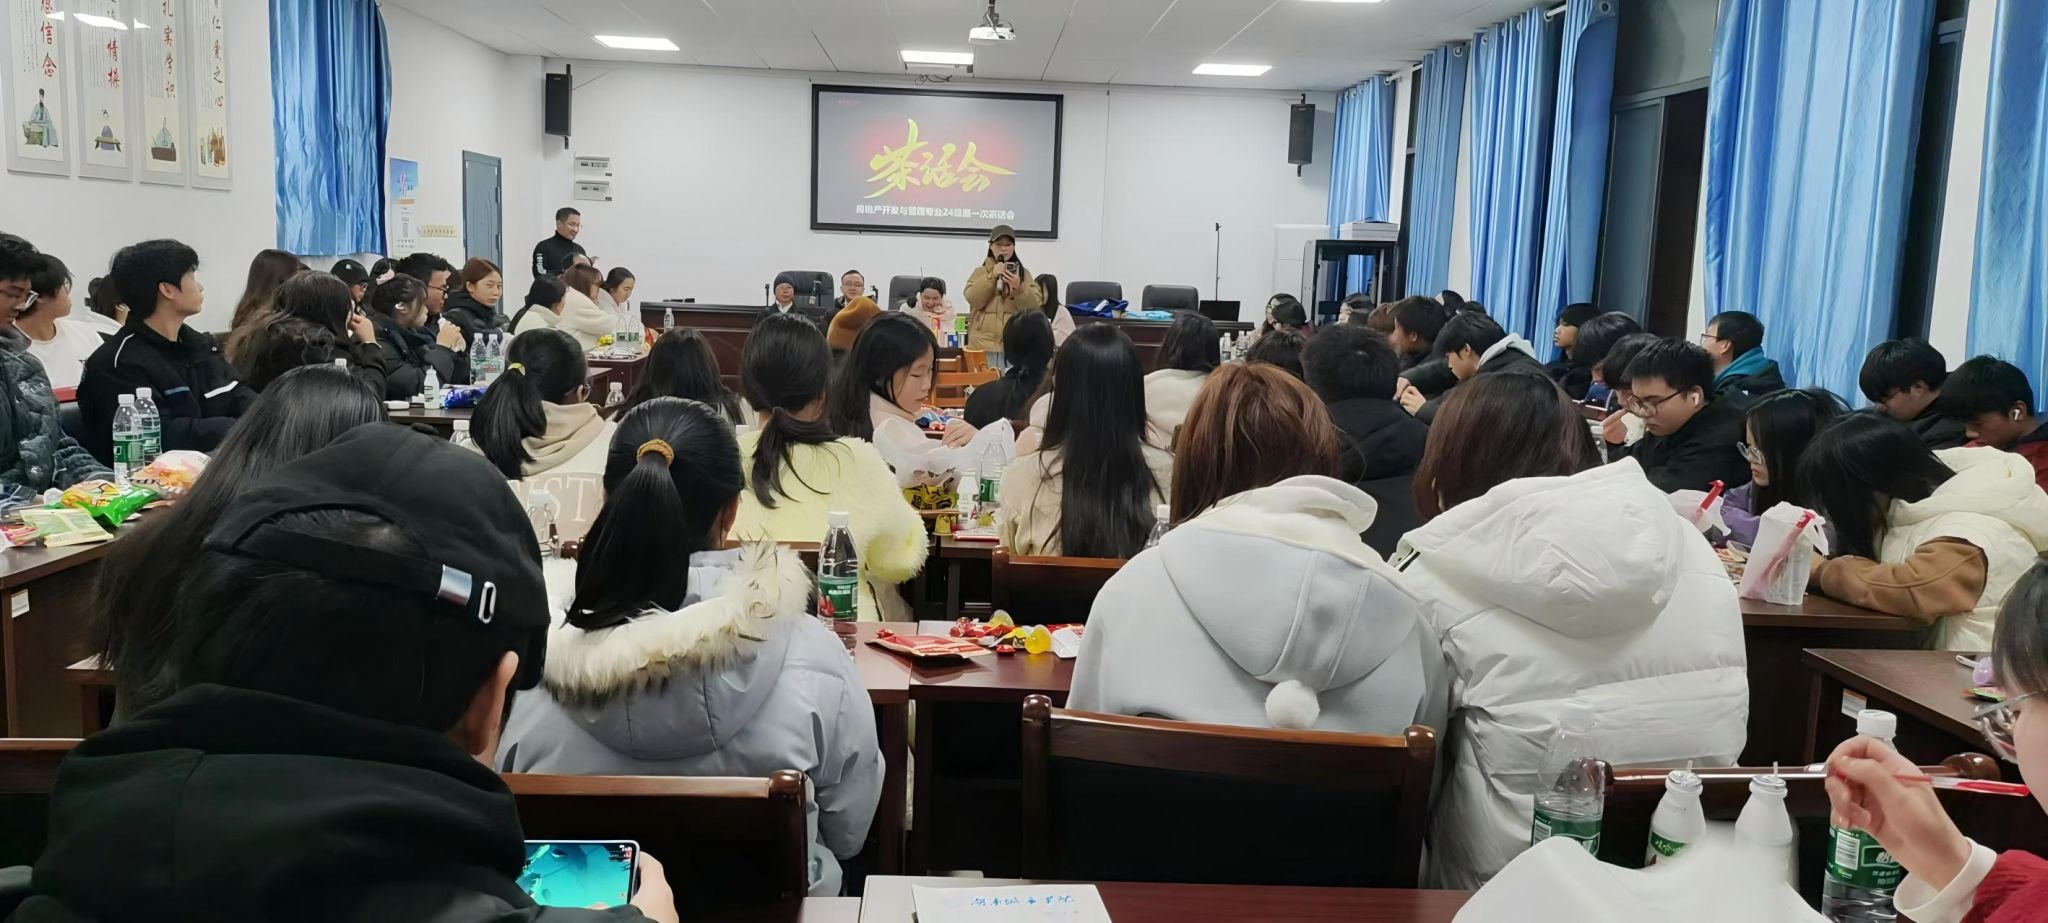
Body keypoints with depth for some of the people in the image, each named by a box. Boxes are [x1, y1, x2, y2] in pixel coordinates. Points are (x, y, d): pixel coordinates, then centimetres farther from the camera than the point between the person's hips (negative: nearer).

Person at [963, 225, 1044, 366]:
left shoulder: (1023, 273, 10)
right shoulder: (981, 272, 9)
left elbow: (1033, 305, -1)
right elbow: (973, 299, -6)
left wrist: (1019, 287, -19)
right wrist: (992, 276, -14)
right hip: (984, 343, 0)